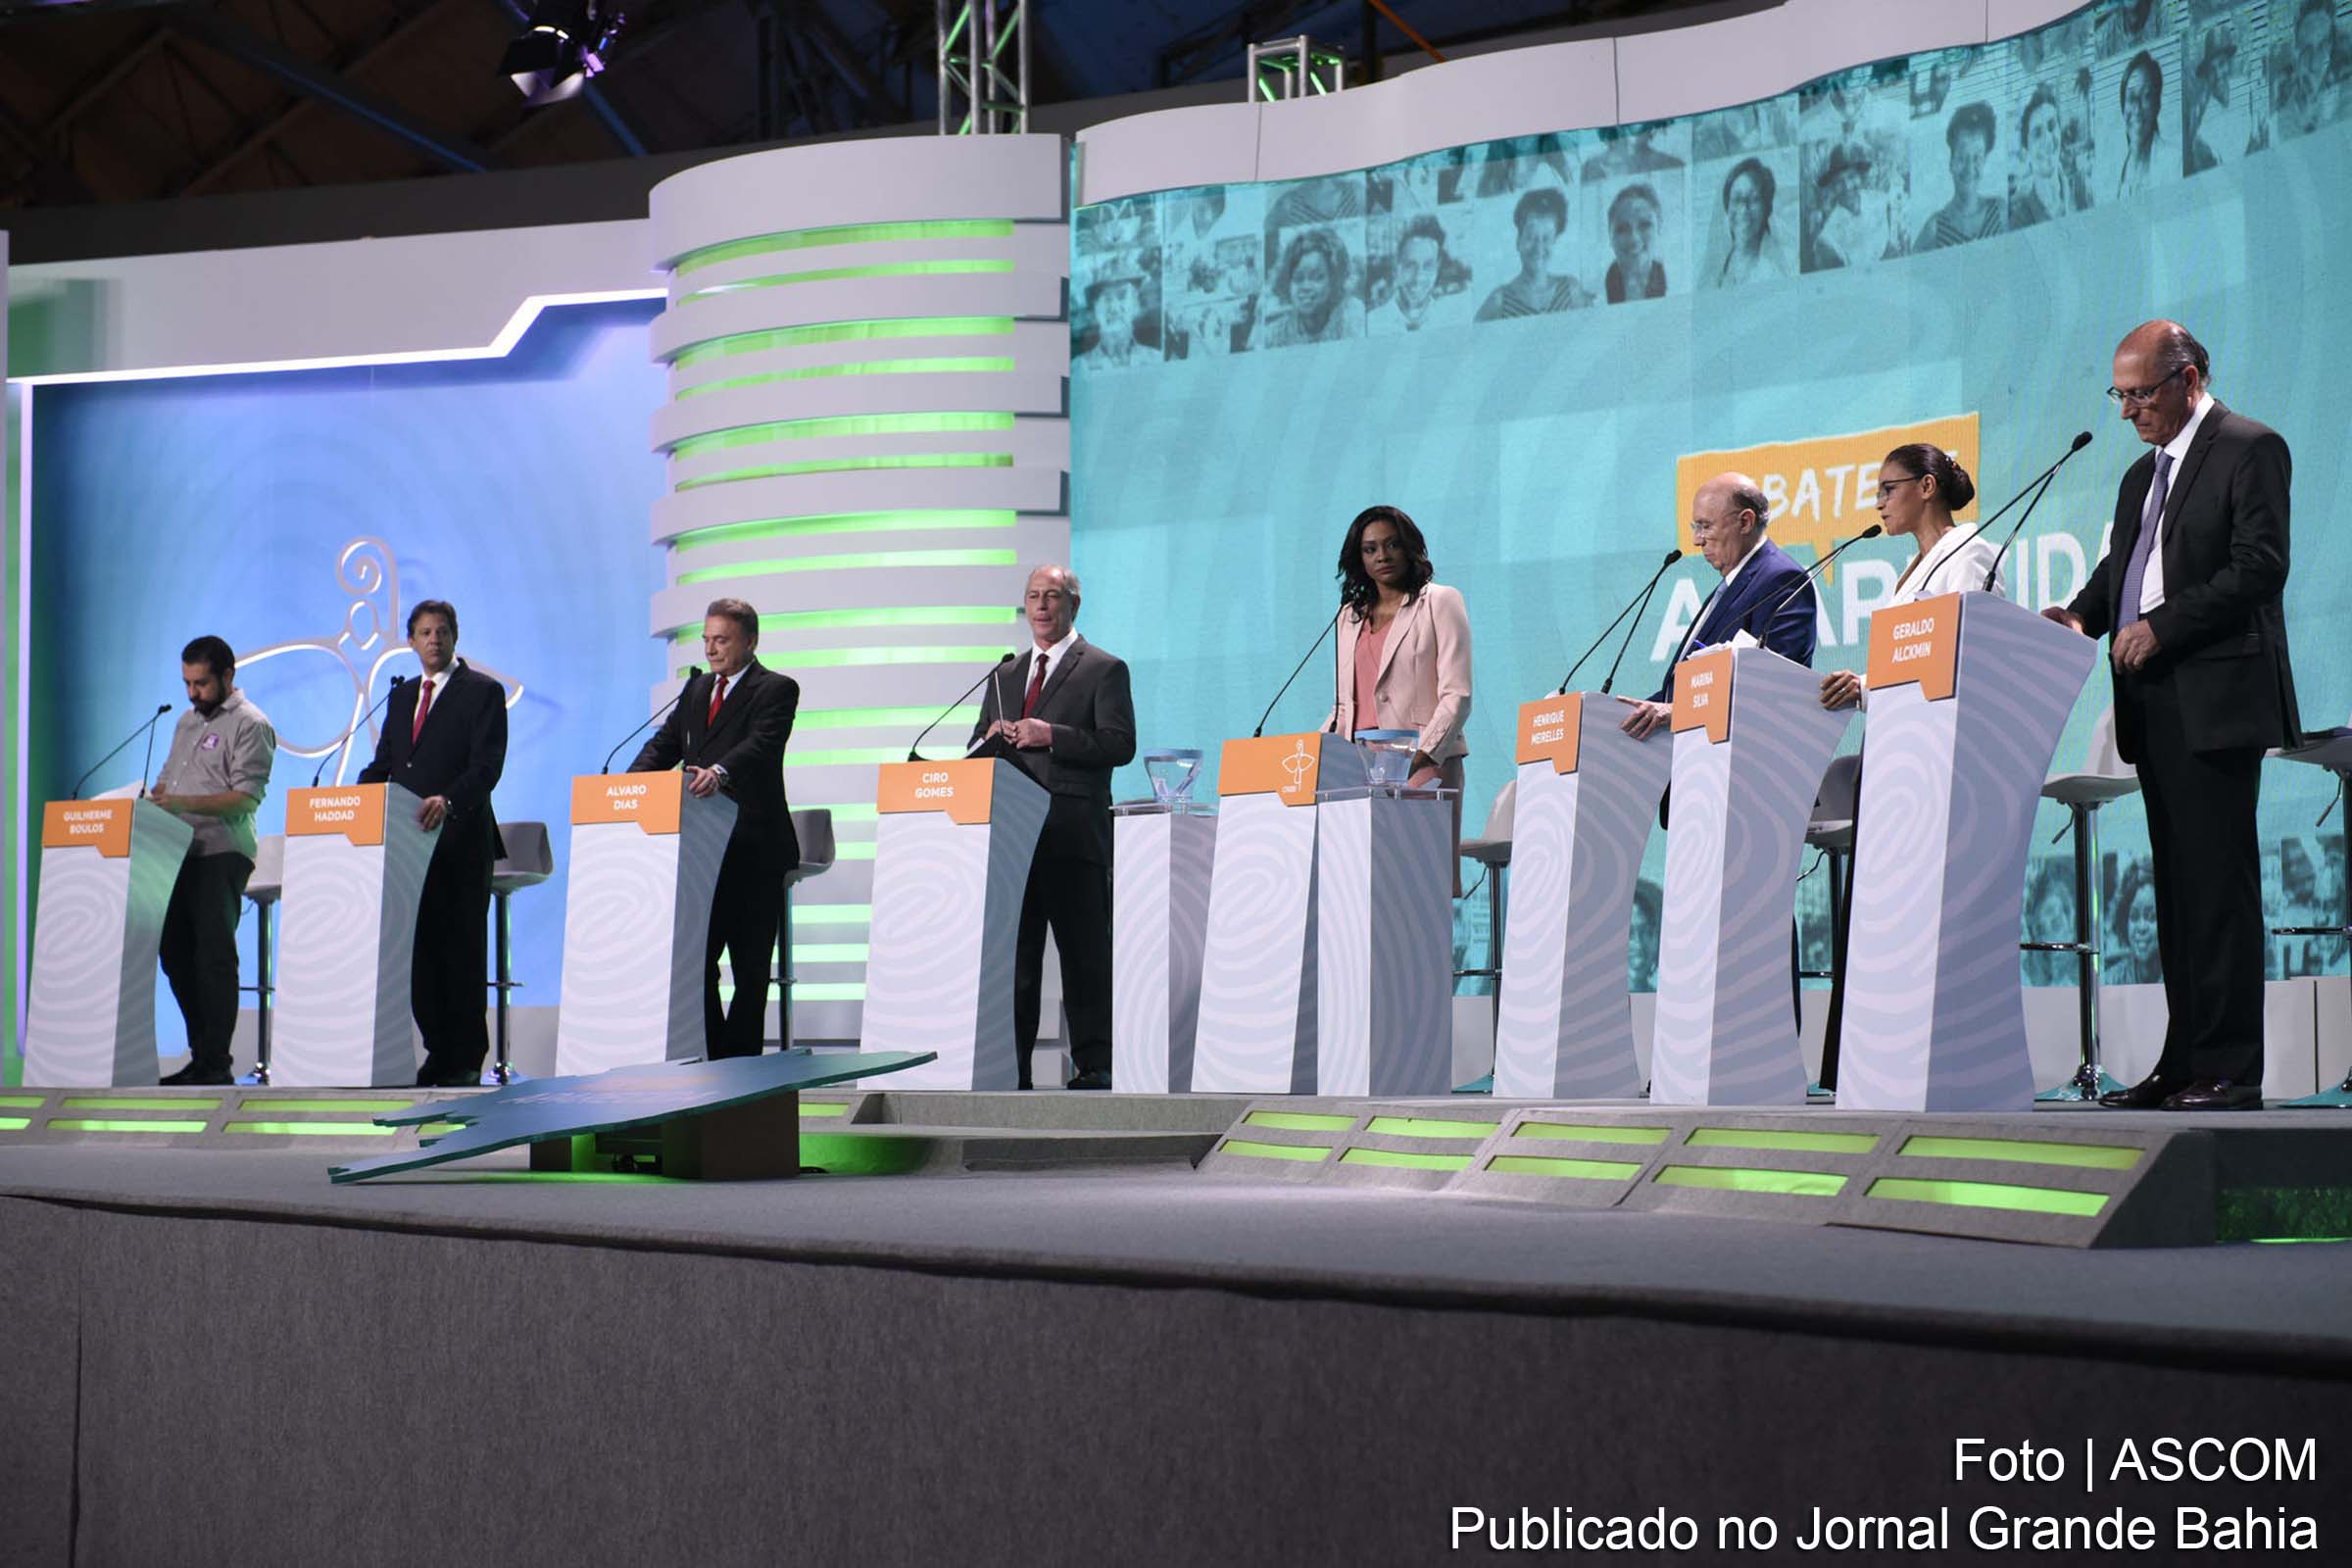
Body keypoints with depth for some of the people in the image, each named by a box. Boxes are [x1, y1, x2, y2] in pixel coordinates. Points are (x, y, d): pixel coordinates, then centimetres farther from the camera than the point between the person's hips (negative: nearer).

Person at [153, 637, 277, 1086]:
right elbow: (169, 779, 26)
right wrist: (155, 798, 3)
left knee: (213, 956, -10)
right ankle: (200, 1056, 15)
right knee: (175, 953, 9)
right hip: (180, 851, 9)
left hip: (221, 852, -9)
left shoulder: (250, 725, -6)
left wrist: (184, 802, -25)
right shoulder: (188, 720, 20)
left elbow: (246, 797, -15)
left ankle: (215, 1064, -8)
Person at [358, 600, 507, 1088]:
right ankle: (439, 1052, 12)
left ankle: (467, 1060, 1)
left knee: (461, 951, -3)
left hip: (461, 842, -6)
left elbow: (487, 766, -12)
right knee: (419, 950, 5)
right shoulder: (402, 698, 19)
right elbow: (383, 765, 18)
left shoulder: (483, 692, -1)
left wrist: (448, 800, -29)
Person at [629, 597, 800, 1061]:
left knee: (750, 965, -1)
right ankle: (711, 1058, 13)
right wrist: (631, 782, -6)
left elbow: (760, 745, -22)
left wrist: (719, 772, -41)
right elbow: (666, 743, 14)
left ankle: (742, 1062, 3)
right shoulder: (697, 689, 19)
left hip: (752, 848, -7)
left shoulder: (776, 690, -5)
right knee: (695, 955, 6)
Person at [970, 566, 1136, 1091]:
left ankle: (1093, 1066, -4)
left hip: (1074, 832, -5)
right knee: (1011, 951, 4)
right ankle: (1010, 1066, 7)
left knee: (1084, 953, -6)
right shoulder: (1004, 678, 22)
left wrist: (1051, 736, -17)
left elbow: (1119, 744, -8)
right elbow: (977, 751, 22)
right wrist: (992, 738, -1)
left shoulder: (1104, 670, 4)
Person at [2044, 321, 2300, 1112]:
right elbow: (2118, 566, 20)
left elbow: (2260, 567, -13)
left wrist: (2162, 625, -17)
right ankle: (2183, 1060, 10)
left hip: (2218, 700, -8)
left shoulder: (2251, 449, -4)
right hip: (2154, 705, 8)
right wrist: (2084, 613, -1)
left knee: (2220, 879, -10)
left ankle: (2230, 1067, -9)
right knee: (2176, 884, 8)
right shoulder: (2141, 476, 23)